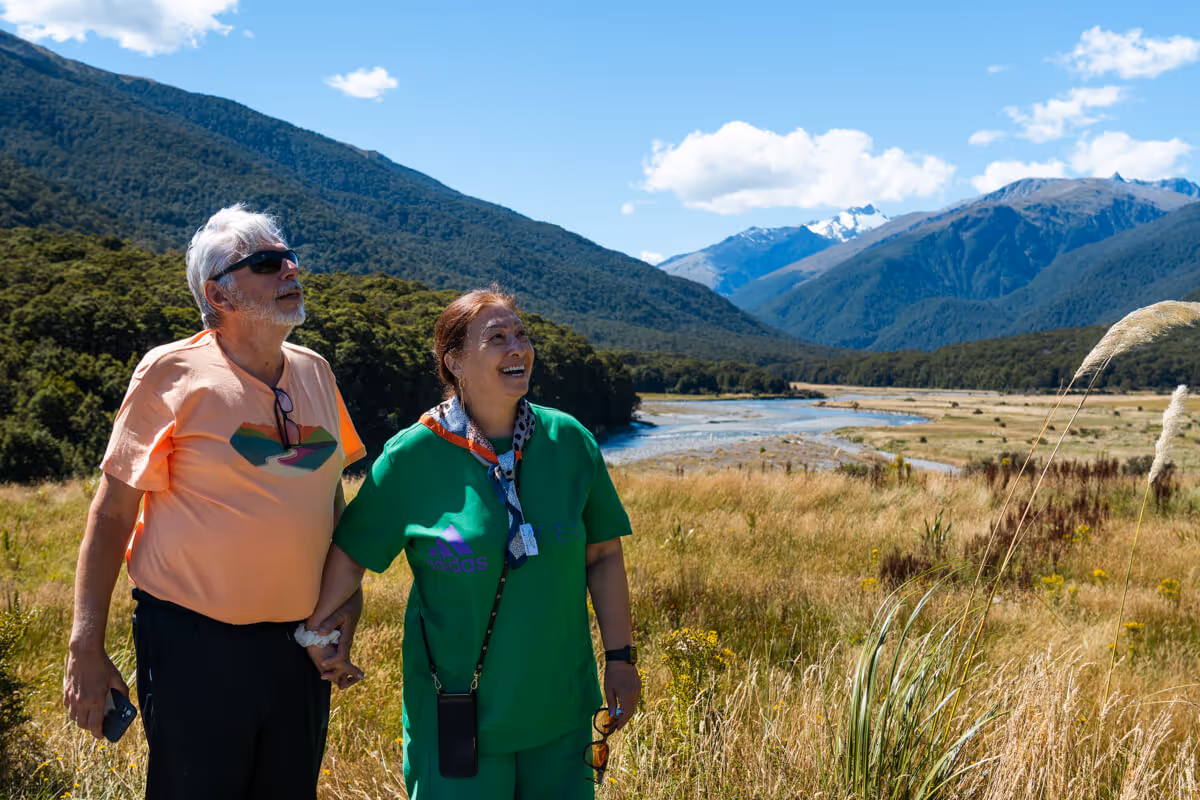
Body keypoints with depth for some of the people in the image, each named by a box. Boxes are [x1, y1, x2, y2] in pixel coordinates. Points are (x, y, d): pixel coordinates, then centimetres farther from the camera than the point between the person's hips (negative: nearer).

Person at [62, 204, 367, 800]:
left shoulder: (314, 372, 7)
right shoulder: (173, 372, -8)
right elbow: (112, 511, -7)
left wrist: (347, 592, 7)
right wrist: (85, 649, -9)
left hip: (300, 642, 5)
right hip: (195, 644, -5)